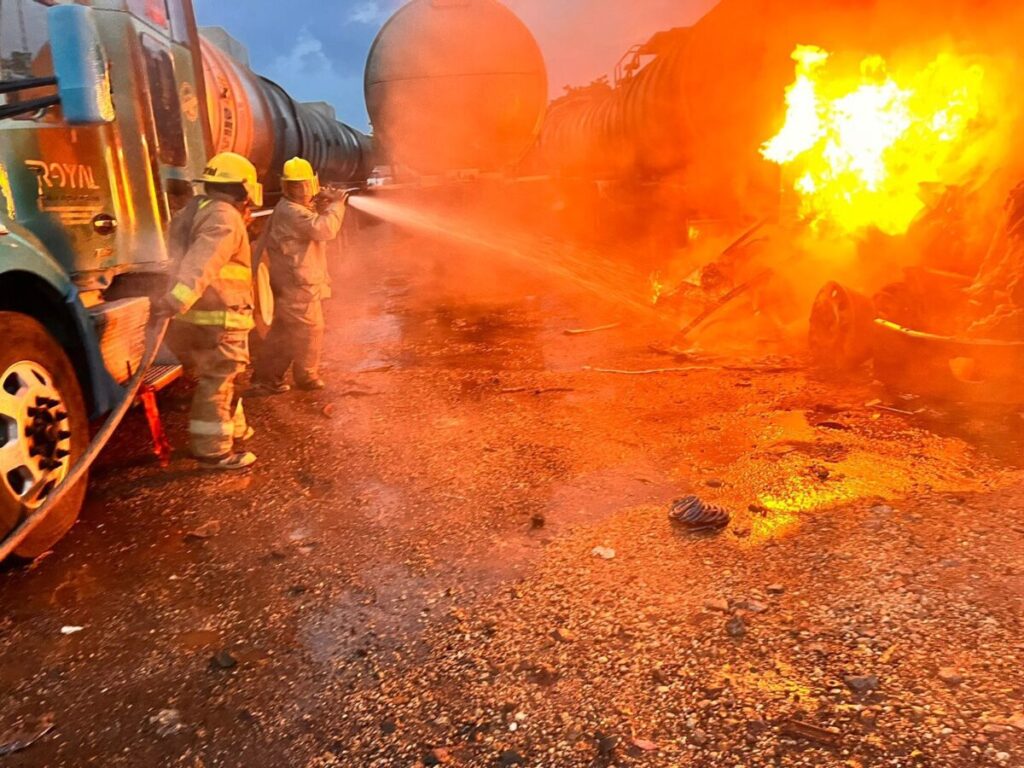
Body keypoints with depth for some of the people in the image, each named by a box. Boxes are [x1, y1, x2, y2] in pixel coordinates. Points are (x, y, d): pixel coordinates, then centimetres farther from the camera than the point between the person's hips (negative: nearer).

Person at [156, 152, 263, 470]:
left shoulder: (193, 211, 18)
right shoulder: (225, 217, -15)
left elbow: (188, 257, 24)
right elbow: (203, 261, -31)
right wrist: (179, 297, -42)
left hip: (195, 317, 10)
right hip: (219, 318, -10)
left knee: (218, 377, 23)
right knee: (217, 382, -2)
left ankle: (234, 429, 38)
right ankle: (214, 450, 5)